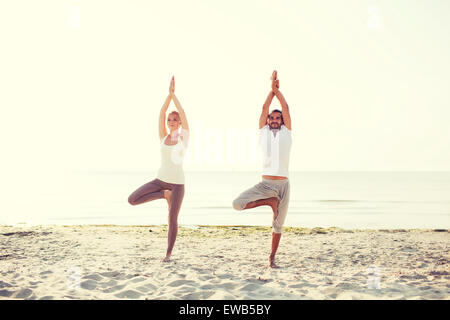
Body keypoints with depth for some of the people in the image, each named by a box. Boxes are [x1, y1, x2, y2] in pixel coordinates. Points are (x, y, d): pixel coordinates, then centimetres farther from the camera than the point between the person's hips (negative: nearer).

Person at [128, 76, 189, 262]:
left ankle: (169, 253, 19)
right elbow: (161, 112, -4)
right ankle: (164, 195, 8)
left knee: (172, 219, -1)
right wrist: (169, 93, -10)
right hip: (161, 179, 3)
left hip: (177, 182, -3)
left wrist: (174, 94, -9)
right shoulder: (163, 137, 5)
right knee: (131, 200, -9)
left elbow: (183, 114, -11)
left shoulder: (184, 137, -1)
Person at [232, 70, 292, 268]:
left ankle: (272, 257, 17)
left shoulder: (286, 133, 13)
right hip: (265, 183, 0)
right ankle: (270, 201, -1)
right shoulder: (263, 132, 13)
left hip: (283, 184, 0)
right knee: (237, 204, -20)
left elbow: (286, 108, 9)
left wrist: (278, 90, 12)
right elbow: (264, 108, 10)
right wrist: (272, 89, 11)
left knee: (278, 224, 3)